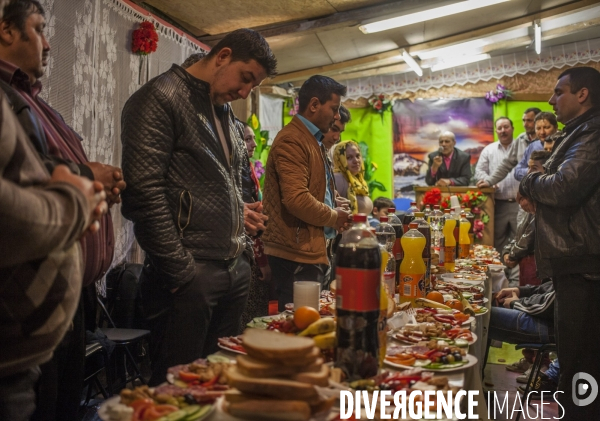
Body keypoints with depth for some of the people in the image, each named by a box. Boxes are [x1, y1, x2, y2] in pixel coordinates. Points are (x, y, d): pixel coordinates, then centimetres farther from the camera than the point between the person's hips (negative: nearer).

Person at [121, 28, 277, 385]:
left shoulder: (225, 111, 18)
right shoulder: (160, 98, -8)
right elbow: (145, 192, -16)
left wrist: (241, 212, 6)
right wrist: (181, 272, -16)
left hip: (236, 268, 8)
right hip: (191, 271, -8)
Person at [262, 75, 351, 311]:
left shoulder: (313, 141, 18)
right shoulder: (292, 141, -15)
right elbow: (296, 199, -26)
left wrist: (337, 214, 10)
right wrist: (333, 218, -9)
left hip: (312, 251, 10)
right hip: (297, 254, -10)